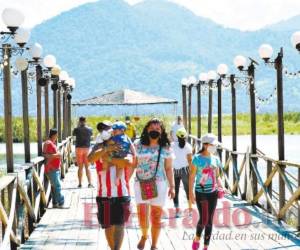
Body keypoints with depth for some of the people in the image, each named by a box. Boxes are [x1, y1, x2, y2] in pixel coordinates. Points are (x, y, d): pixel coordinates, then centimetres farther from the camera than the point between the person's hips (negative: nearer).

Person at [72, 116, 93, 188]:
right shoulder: (89, 129, -2)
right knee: (87, 167, 7)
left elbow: (73, 134, 11)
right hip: (87, 148, 1)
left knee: (80, 167, 4)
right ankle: (90, 183, 0)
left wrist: (78, 126, 16)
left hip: (79, 148, -1)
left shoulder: (77, 129, -8)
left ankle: (80, 183, 4)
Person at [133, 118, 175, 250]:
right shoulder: (138, 145, 1)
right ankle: (144, 235, 28)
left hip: (159, 185, 1)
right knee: (142, 216, -5)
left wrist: (172, 187, 3)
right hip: (141, 184, -1)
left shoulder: (165, 148, 3)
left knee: (156, 217, 5)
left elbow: (168, 168, 7)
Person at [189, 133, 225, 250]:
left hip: (213, 193, 4)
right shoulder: (197, 158, -7)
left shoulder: (215, 159, 7)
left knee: (209, 221, 5)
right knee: (203, 219, -6)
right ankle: (197, 239, 22)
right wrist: (191, 193, -11)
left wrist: (221, 187, -4)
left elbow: (217, 176, 14)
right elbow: (192, 177, -7)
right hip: (201, 192, -4)